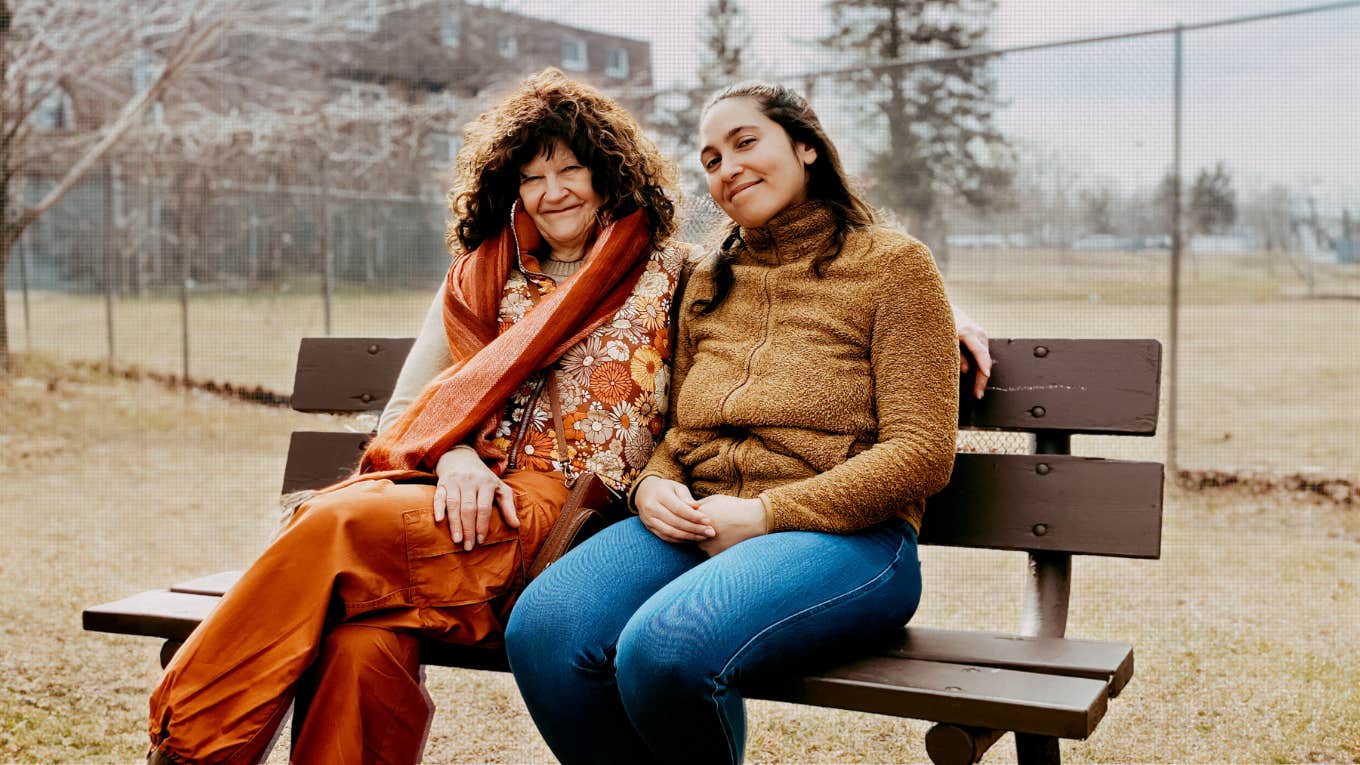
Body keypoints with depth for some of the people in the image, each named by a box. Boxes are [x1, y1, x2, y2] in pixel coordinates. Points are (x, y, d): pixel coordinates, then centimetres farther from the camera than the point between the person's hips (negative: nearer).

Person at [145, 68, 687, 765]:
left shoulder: (669, 280, 12)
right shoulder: (479, 276, 21)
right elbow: (405, 412, 14)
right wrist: (454, 455, -8)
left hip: (563, 515, -3)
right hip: (463, 495, 3)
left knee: (335, 524, -28)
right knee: (362, 641, -33)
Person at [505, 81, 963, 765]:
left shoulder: (891, 264, 3)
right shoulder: (707, 284, 21)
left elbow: (920, 453, -5)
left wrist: (763, 514, -12)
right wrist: (652, 486, 0)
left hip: (844, 534, -5)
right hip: (696, 527, 5)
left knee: (666, 645, -34)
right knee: (540, 630, -24)